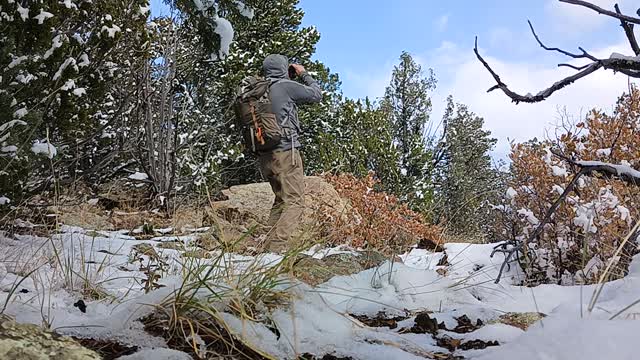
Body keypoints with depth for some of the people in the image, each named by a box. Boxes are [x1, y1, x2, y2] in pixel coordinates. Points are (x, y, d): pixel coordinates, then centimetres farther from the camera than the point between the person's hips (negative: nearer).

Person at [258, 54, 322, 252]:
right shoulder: (287, 86, -6)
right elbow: (316, 94, 6)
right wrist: (304, 74, 19)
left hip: (264, 155, 8)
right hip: (285, 151, -8)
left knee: (281, 200, 19)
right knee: (295, 202, -6)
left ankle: (268, 247, 15)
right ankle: (277, 247, -18)